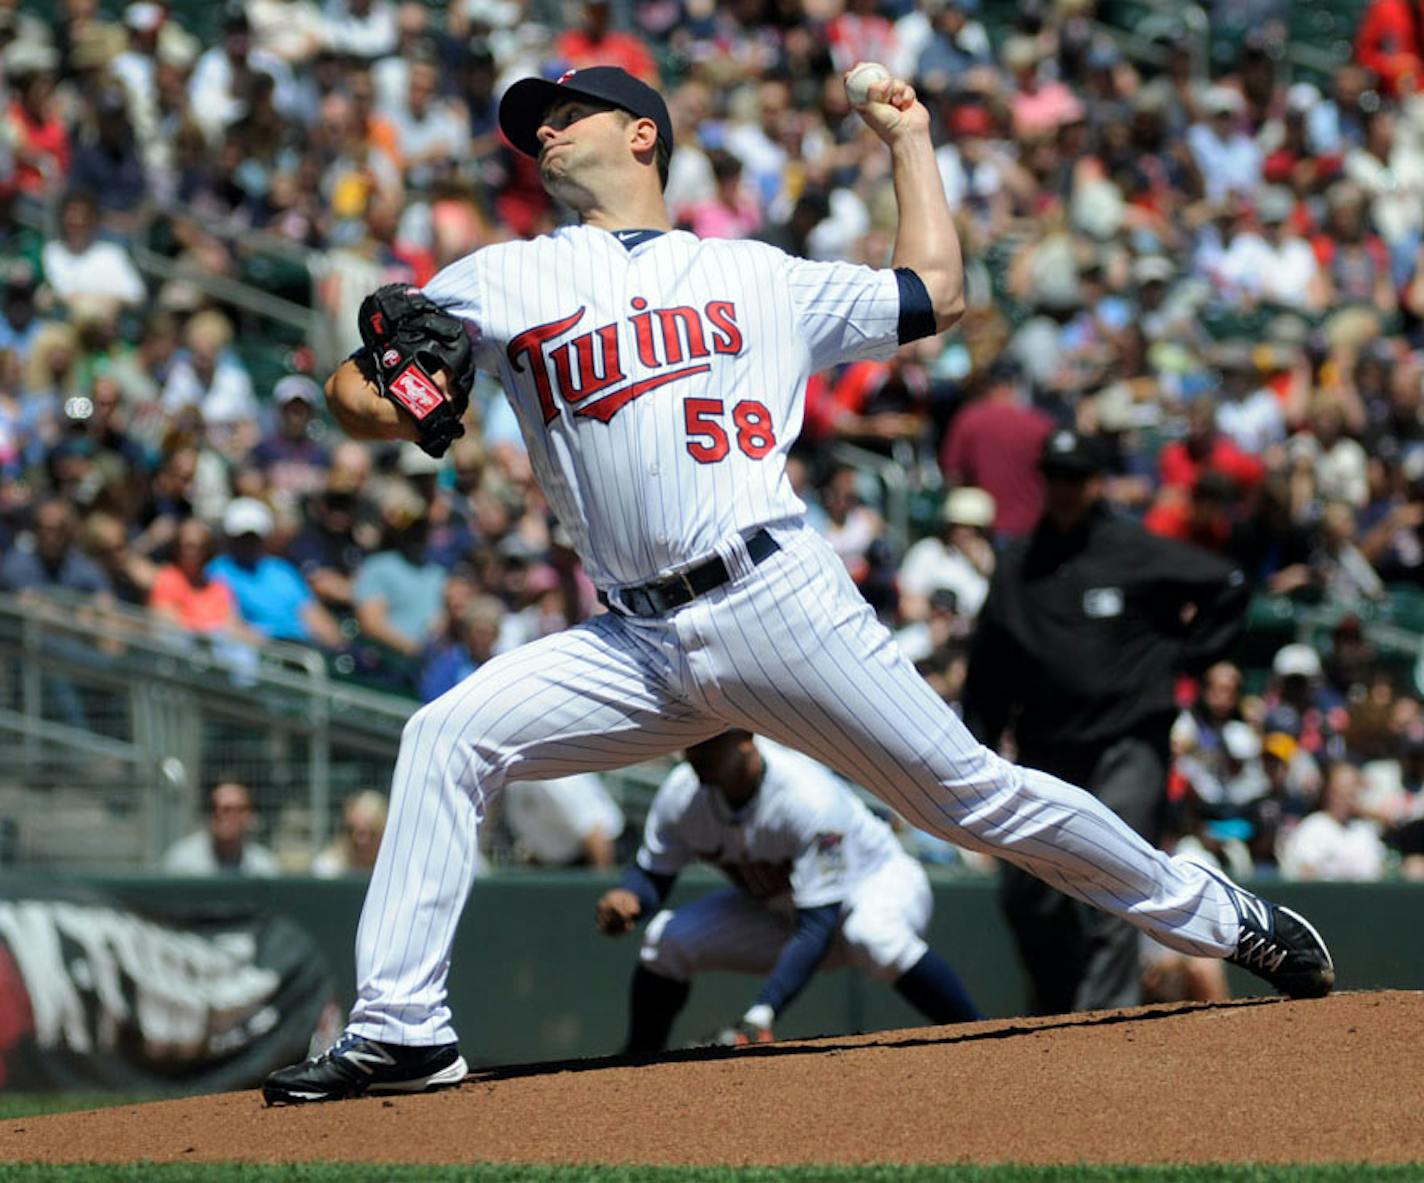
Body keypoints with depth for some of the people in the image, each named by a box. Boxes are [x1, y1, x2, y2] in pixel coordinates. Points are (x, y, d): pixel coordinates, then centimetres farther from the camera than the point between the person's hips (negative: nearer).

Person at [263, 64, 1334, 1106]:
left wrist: (908, 142, 29)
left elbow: (934, 296, 23)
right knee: (446, 741, -14)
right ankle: (401, 1031, -11)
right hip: (637, 648, 2)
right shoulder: (501, 285, 17)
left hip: (779, 600, -2)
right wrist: (392, 401, -11)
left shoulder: (757, 277, 16)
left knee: (970, 793, -3)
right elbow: (355, 392, 12)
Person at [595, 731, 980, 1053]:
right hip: (778, 912, 6)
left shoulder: (808, 797, -36)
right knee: (666, 938, -14)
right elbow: (652, 874, -3)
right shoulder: (681, 793, -18)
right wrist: (627, 898, -30)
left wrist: (760, 1015, -48)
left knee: (873, 935, -42)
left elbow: (817, 926, -38)